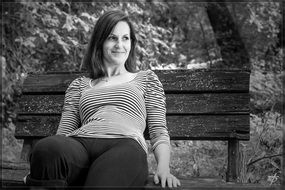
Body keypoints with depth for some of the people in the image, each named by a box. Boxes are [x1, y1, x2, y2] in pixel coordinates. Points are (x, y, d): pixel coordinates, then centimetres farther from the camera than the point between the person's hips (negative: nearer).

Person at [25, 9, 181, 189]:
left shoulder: (146, 79, 27)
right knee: (47, 148, -37)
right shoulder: (79, 85, 31)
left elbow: (159, 131, 16)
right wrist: (40, 167, 0)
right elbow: (64, 132, 21)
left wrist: (163, 167, -5)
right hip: (80, 144, 3)